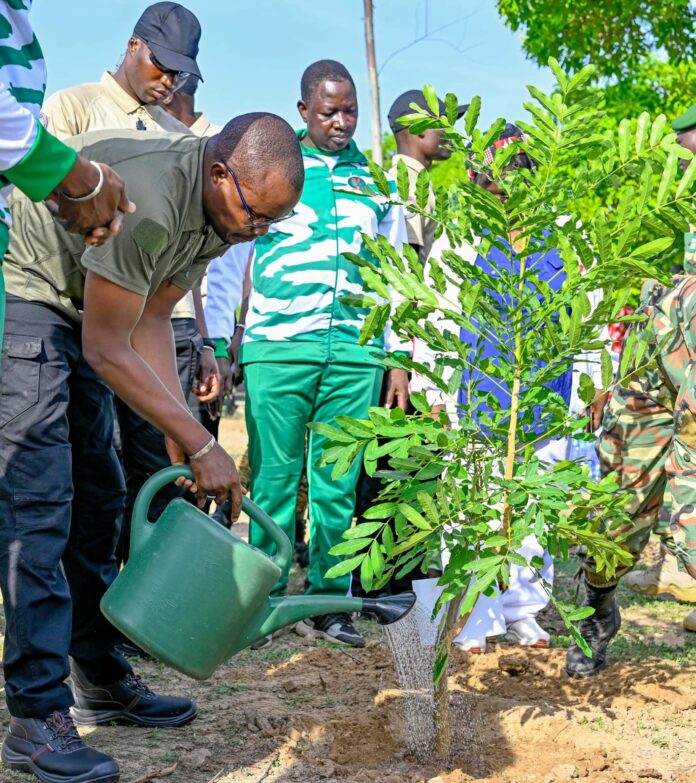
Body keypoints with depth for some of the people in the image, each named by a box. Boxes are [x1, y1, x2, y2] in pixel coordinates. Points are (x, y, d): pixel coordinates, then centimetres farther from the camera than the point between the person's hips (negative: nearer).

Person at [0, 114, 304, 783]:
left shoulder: (219, 209, -2)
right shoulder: (148, 198, -31)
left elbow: (150, 323, 4)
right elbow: (107, 349, -26)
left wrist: (182, 444, -2)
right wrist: (200, 445, -22)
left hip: (75, 314, 10)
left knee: (98, 498, 9)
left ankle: (101, 682, 19)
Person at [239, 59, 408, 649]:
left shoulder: (375, 181, 17)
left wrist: (399, 361, 12)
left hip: (357, 351, 2)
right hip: (278, 344, -2)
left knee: (339, 480, 3)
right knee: (275, 474, -2)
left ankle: (328, 599, 10)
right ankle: (264, 597, 7)